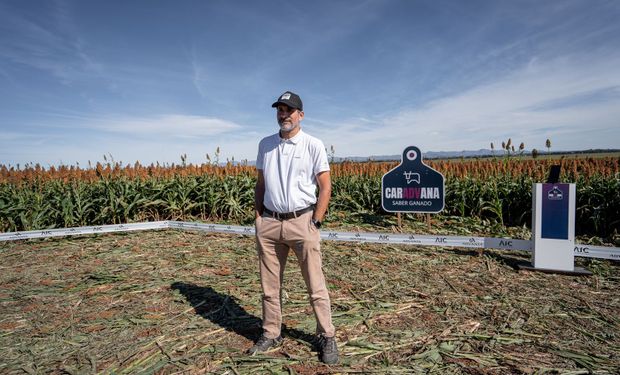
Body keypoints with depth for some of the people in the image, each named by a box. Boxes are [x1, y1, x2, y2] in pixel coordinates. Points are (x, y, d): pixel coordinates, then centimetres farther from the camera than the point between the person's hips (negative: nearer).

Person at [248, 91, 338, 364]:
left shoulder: (313, 145, -3)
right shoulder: (265, 144, 10)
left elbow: (325, 187, -4)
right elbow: (260, 184, 15)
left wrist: (315, 223, -10)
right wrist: (259, 218, 7)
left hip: (302, 221, -4)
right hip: (269, 223, 4)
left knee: (315, 285, 3)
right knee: (269, 285, 12)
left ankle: (327, 337, 19)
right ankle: (271, 334, 29)